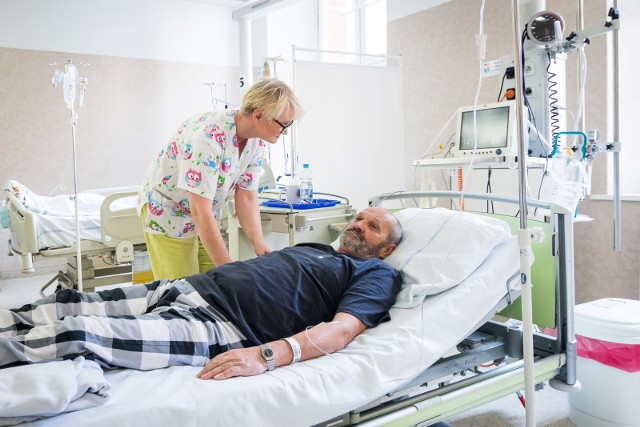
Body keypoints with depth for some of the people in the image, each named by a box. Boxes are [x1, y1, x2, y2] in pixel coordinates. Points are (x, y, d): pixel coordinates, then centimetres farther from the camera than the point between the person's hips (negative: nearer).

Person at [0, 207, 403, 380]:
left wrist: (266, 355, -30)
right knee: (69, 305, -2)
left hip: (220, 327, -7)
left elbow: (342, 329, -14)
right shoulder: (314, 247, 28)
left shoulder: (377, 274, 5)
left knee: (76, 332, -19)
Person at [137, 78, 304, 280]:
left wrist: (259, 243, -22)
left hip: (205, 215, 7)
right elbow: (199, 212, -35)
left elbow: (246, 197, -7)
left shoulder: (257, 140, -10)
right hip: (167, 213, -6)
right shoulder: (209, 136, -33)